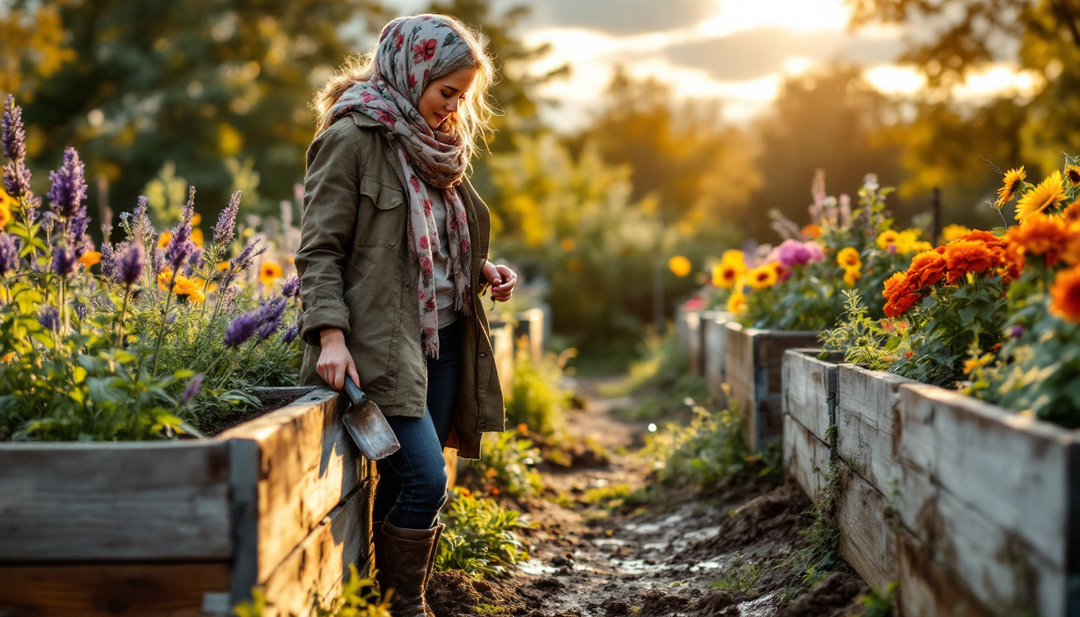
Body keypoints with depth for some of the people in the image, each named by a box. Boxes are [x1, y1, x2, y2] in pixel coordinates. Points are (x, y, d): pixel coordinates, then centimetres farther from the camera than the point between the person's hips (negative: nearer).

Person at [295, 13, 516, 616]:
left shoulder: (436, 143, 17)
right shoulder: (353, 137, -7)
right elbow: (319, 249, -11)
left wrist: (482, 270, 7)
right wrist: (330, 334, -21)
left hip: (444, 336, 8)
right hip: (384, 340, -7)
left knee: (413, 485, 8)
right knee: (425, 478, -15)